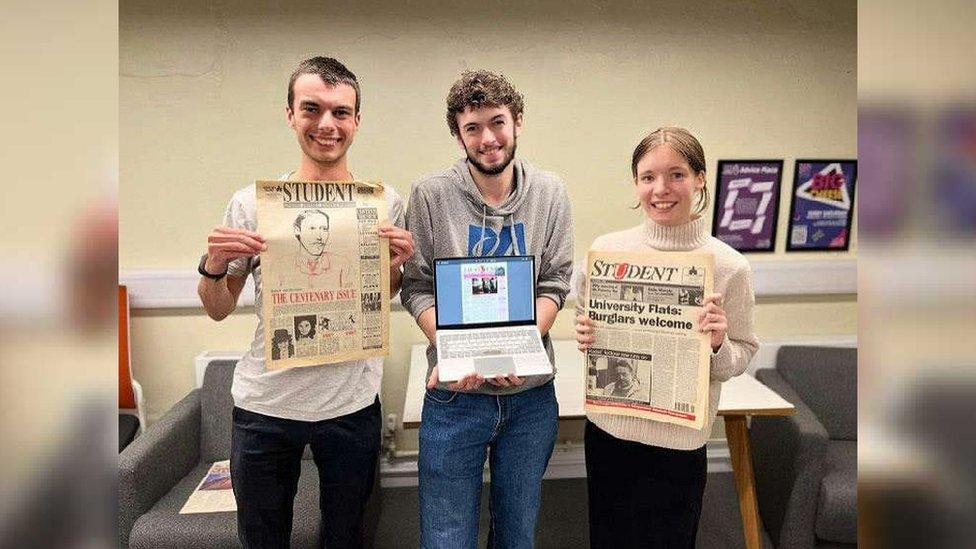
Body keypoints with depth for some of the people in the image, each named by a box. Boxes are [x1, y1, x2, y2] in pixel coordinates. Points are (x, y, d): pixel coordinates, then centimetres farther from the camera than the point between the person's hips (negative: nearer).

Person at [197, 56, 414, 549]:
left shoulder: (385, 202, -3)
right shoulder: (252, 203, -4)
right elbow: (219, 311, 4)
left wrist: (395, 266, -13)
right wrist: (214, 265, -16)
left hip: (352, 401, 0)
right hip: (264, 402, 0)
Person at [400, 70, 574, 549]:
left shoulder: (550, 193, 1)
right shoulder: (431, 195, -5)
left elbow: (554, 285, 0)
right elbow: (417, 289, -4)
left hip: (530, 392, 2)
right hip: (454, 393, -2)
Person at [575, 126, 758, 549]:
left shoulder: (729, 266, -11)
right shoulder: (606, 249, -5)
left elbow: (741, 357, -2)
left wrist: (717, 345, -22)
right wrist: (583, 336, -12)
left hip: (678, 440, -2)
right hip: (606, 428, 2)